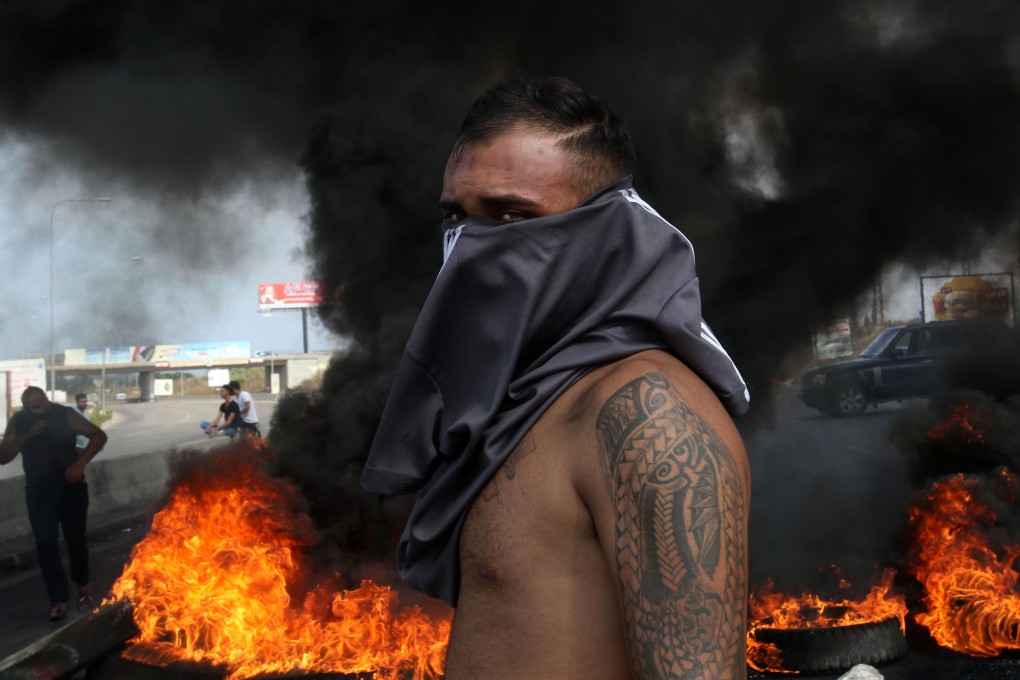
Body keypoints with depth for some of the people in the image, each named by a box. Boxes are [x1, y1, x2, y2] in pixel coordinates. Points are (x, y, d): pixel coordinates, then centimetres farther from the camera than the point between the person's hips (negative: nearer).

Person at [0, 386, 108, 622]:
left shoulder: (65, 415, -10)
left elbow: (99, 436, -7)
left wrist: (80, 462, -20)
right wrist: (24, 436, -24)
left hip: (71, 488, -2)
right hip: (38, 492, 2)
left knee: (75, 539, 8)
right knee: (46, 545, -5)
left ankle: (83, 585, 33)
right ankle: (59, 601, -3)